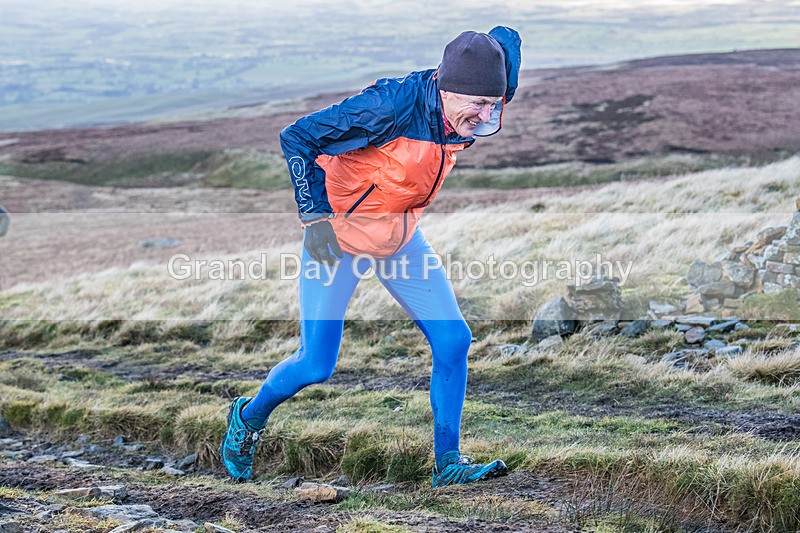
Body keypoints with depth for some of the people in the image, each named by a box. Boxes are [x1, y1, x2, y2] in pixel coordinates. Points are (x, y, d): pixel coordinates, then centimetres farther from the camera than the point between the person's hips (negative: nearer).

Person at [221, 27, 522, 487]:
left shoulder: (463, 114, -13)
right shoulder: (393, 106, -33)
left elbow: (506, 38, 7)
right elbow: (296, 138, -25)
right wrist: (314, 216, -25)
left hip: (401, 234, 6)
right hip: (339, 230, -6)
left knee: (453, 340, -4)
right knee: (316, 366, -4)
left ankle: (449, 465, 7)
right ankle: (248, 418, 27)